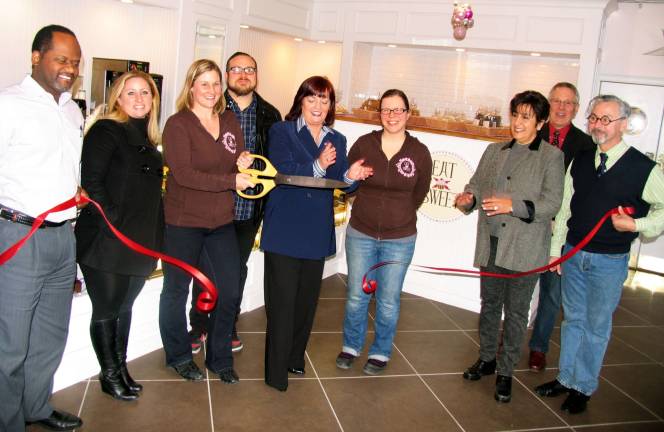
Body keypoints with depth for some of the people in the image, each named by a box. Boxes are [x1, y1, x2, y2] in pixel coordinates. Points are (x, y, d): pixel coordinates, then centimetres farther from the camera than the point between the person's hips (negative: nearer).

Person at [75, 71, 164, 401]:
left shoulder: (147, 139, 14)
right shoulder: (106, 130, -9)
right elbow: (90, 180, -18)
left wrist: (153, 235, 11)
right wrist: (114, 221, -20)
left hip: (140, 241, 7)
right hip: (106, 241, -7)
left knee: (124, 306, 18)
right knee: (106, 308, 6)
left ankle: (120, 367, 33)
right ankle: (110, 374, 23)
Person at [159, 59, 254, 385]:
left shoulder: (229, 121, 7)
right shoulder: (178, 124, -11)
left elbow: (240, 164, 15)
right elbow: (184, 174, -21)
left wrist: (245, 163, -9)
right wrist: (231, 180, -23)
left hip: (221, 220, 5)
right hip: (183, 221, -5)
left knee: (230, 290, 7)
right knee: (176, 290, 10)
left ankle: (219, 358, 25)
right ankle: (179, 356, 31)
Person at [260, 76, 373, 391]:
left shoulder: (337, 140, 11)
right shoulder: (282, 132, -3)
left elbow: (339, 182, 4)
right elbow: (283, 173, -18)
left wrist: (351, 176, -18)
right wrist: (318, 167, -31)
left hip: (317, 232, 5)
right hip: (284, 231, -5)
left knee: (307, 298, 15)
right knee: (283, 300, -3)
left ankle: (295, 356, 33)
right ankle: (276, 371, 8)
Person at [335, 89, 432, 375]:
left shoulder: (419, 152, -8)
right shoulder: (364, 144, -7)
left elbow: (419, 193, 7)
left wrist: (398, 214, 10)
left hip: (400, 239, -1)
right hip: (360, 234, 1)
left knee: (388, 300, 11)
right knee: (356, 295, 12)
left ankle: (381, 353, 30)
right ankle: (351, 346, 33)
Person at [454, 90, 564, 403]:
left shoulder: (551, 156, -5)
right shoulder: (494, 151, 11)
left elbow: (551, 203, -12)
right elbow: (476, 184, 12)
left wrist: (513, 205, -26)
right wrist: (466, 198, -11)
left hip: (525, 249, -4)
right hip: (491, 244, 5)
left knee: (516, 311, 6)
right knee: (489, 304, 17)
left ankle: (505, 372, 20)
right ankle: (486, 359, 36)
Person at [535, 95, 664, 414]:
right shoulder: (579, 162, 2)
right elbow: (564, 208, 6)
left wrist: (636, 225, -17)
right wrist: (555, 249, 7)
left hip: (610, 262, -4)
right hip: (573, 254, 4)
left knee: (597, 326, 9)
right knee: (573, 319, 17)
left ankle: (583, 388, 25)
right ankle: (565, 378, 32)